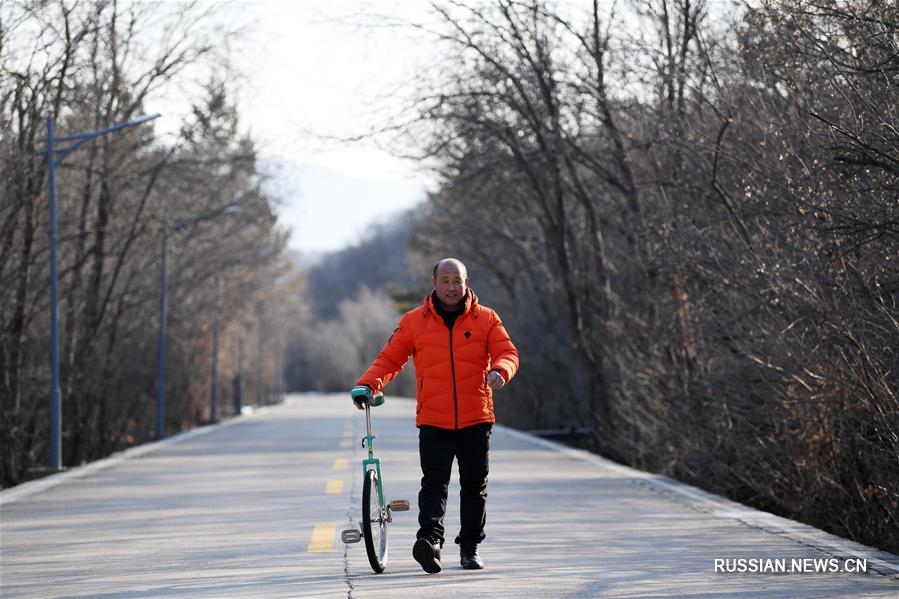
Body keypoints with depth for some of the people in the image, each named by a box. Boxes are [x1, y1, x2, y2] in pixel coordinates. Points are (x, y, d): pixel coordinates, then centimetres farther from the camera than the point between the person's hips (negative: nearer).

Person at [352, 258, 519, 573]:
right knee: (434, 482, -14)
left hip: (476, 419, 1)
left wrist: (500, 371, -22)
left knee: (475, 485, 9)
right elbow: (389, 359, 9)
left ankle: (470, 547, 20)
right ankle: (431, 540, -28)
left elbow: (507, 352, 2)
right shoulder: (413, 321, 6)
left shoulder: (485, 319, 6)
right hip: (433, 420, -1)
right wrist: (367, 385, -7)